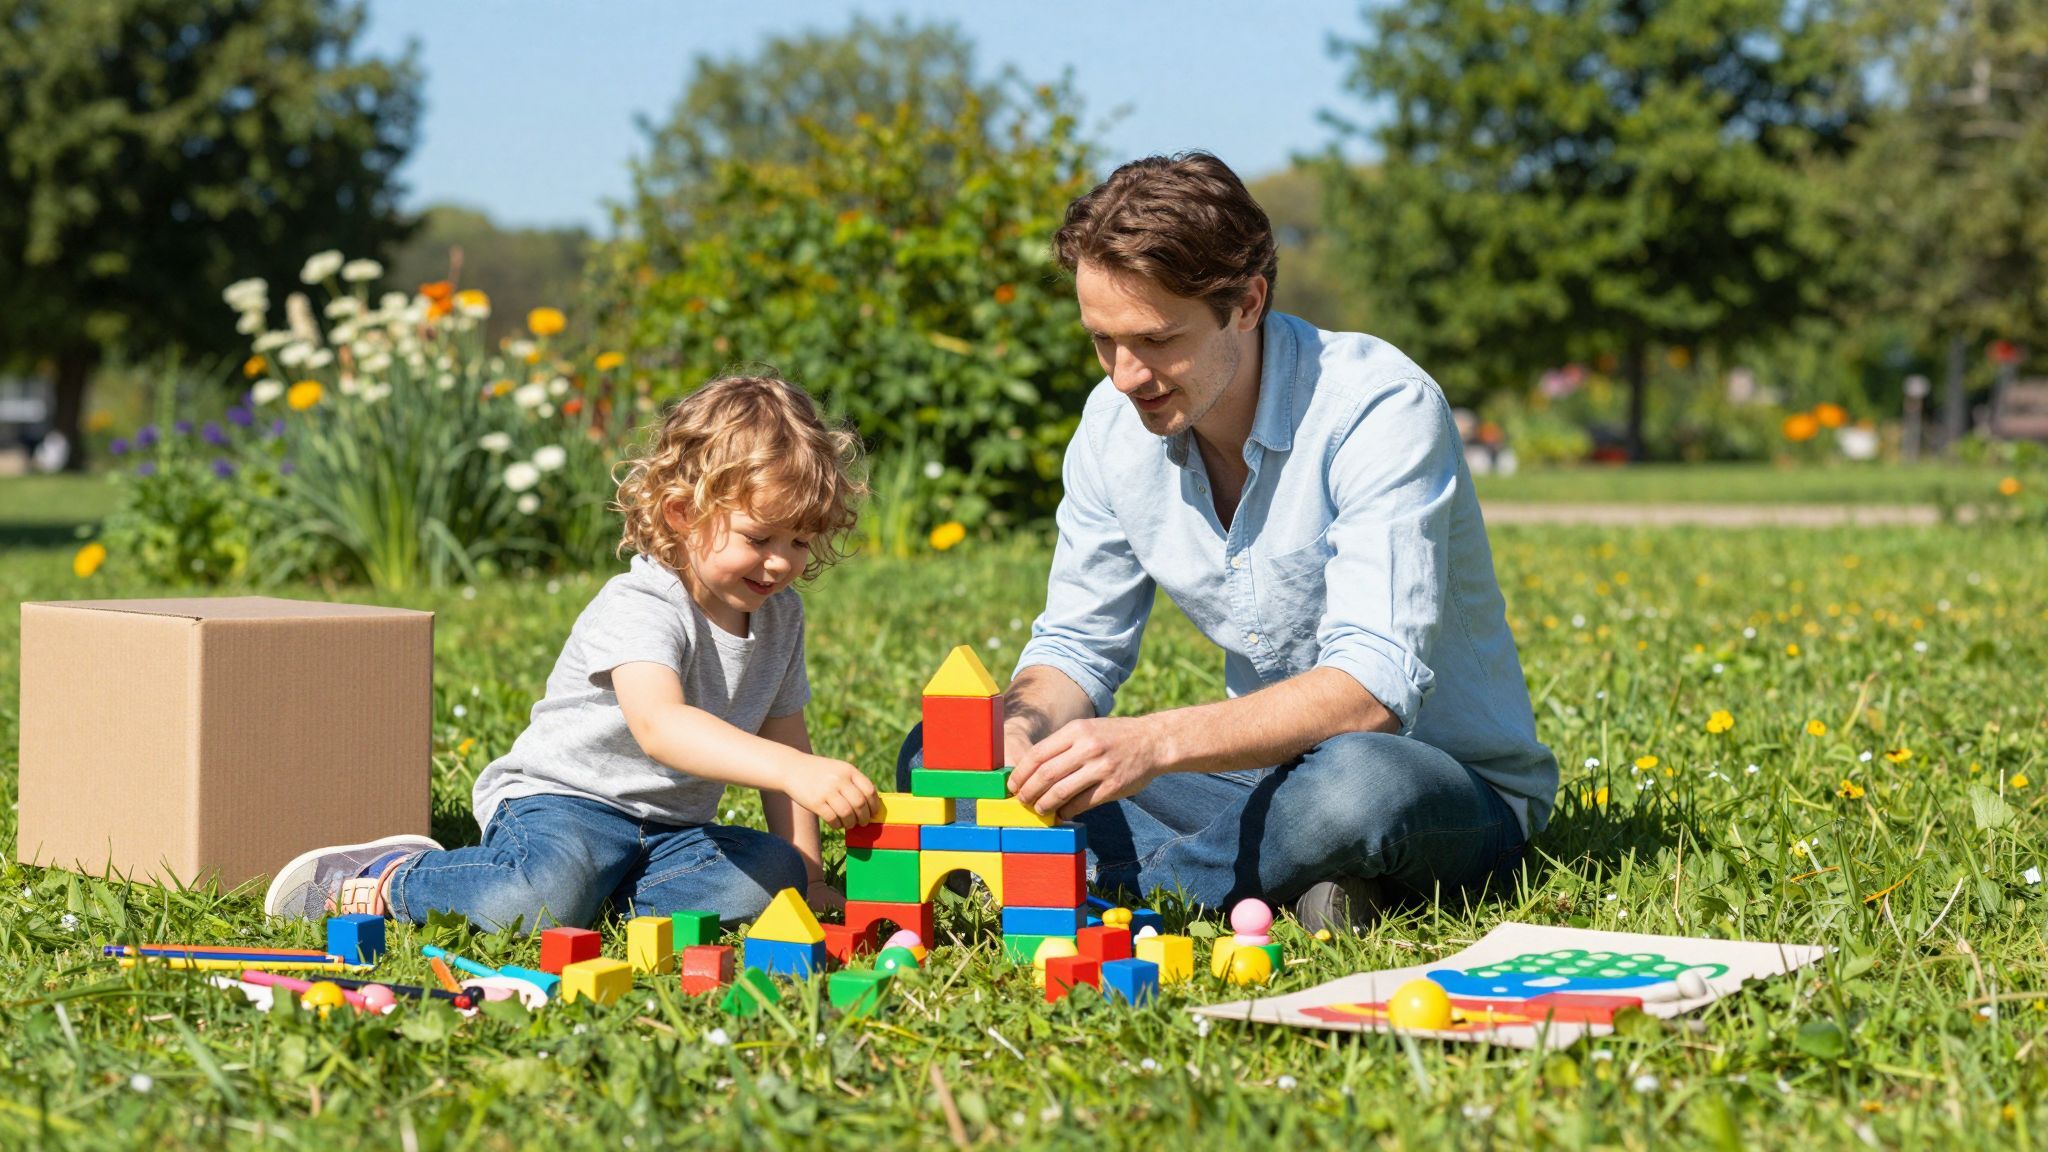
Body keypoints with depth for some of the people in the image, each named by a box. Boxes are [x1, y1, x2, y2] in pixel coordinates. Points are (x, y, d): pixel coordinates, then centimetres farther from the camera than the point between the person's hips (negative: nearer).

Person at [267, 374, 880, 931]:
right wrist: (795, 770, -54)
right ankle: (393, 883, -6)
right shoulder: (640, 609, -22)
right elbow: (659, 726, -42)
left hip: (672, 827, 7)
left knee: (771, 876, -22)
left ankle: (606, 891, -9)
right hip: (564, 799, -7)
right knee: (539, 903, -36)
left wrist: (803, 872, 7)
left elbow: (784, 739, 16)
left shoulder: (780, 614, 5)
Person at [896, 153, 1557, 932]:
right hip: (1271, 775, 6)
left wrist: (1156, 742, -45)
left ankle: (1117, 890, -18)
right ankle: (1270, 887, -19)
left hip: (1455, 785, -6)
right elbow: (1077, 643, 6)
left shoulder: (1382, 409, -23)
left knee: (1362, 783, -43)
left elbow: (1373, 689, -32)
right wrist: (1021, 727, -18)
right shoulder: (1115, 423, -3)